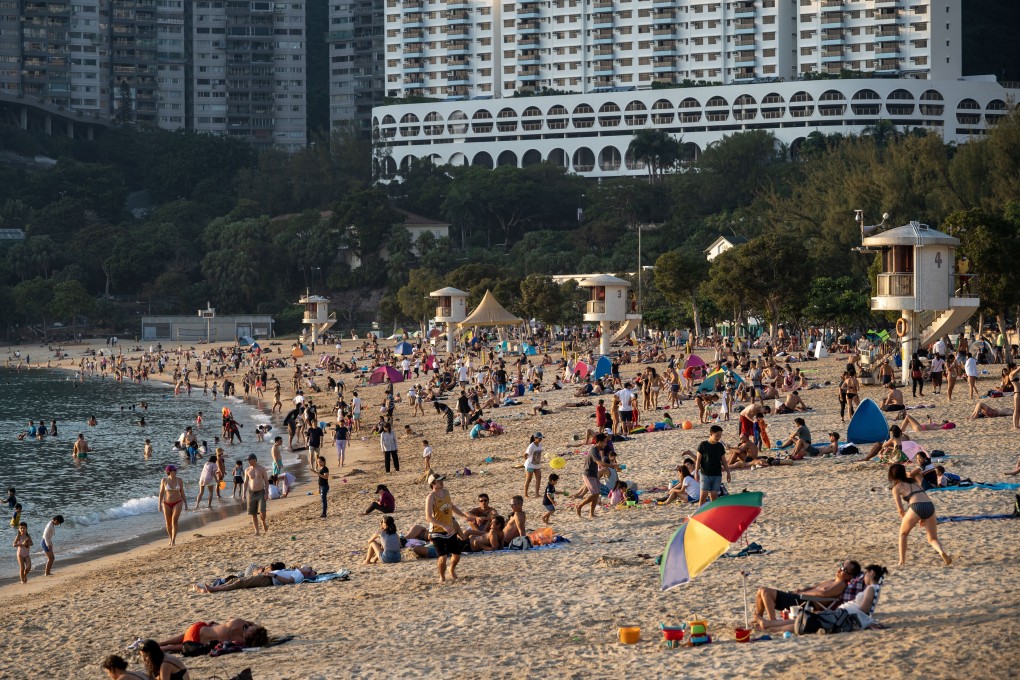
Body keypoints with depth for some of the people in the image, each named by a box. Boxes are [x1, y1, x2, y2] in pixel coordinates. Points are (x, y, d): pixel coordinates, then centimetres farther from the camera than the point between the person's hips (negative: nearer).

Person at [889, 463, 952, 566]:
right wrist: (923, 518, 28)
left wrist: (904, 520, 25)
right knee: (933, 539, 13)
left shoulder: (896, 487, 14)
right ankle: (942, 551, -18)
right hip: (930, 506, 4)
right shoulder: (913, 482, 31)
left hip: (916, 507, -4)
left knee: (903, 533, 21)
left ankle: (902, 562, 17)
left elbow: (900, 509, 9)